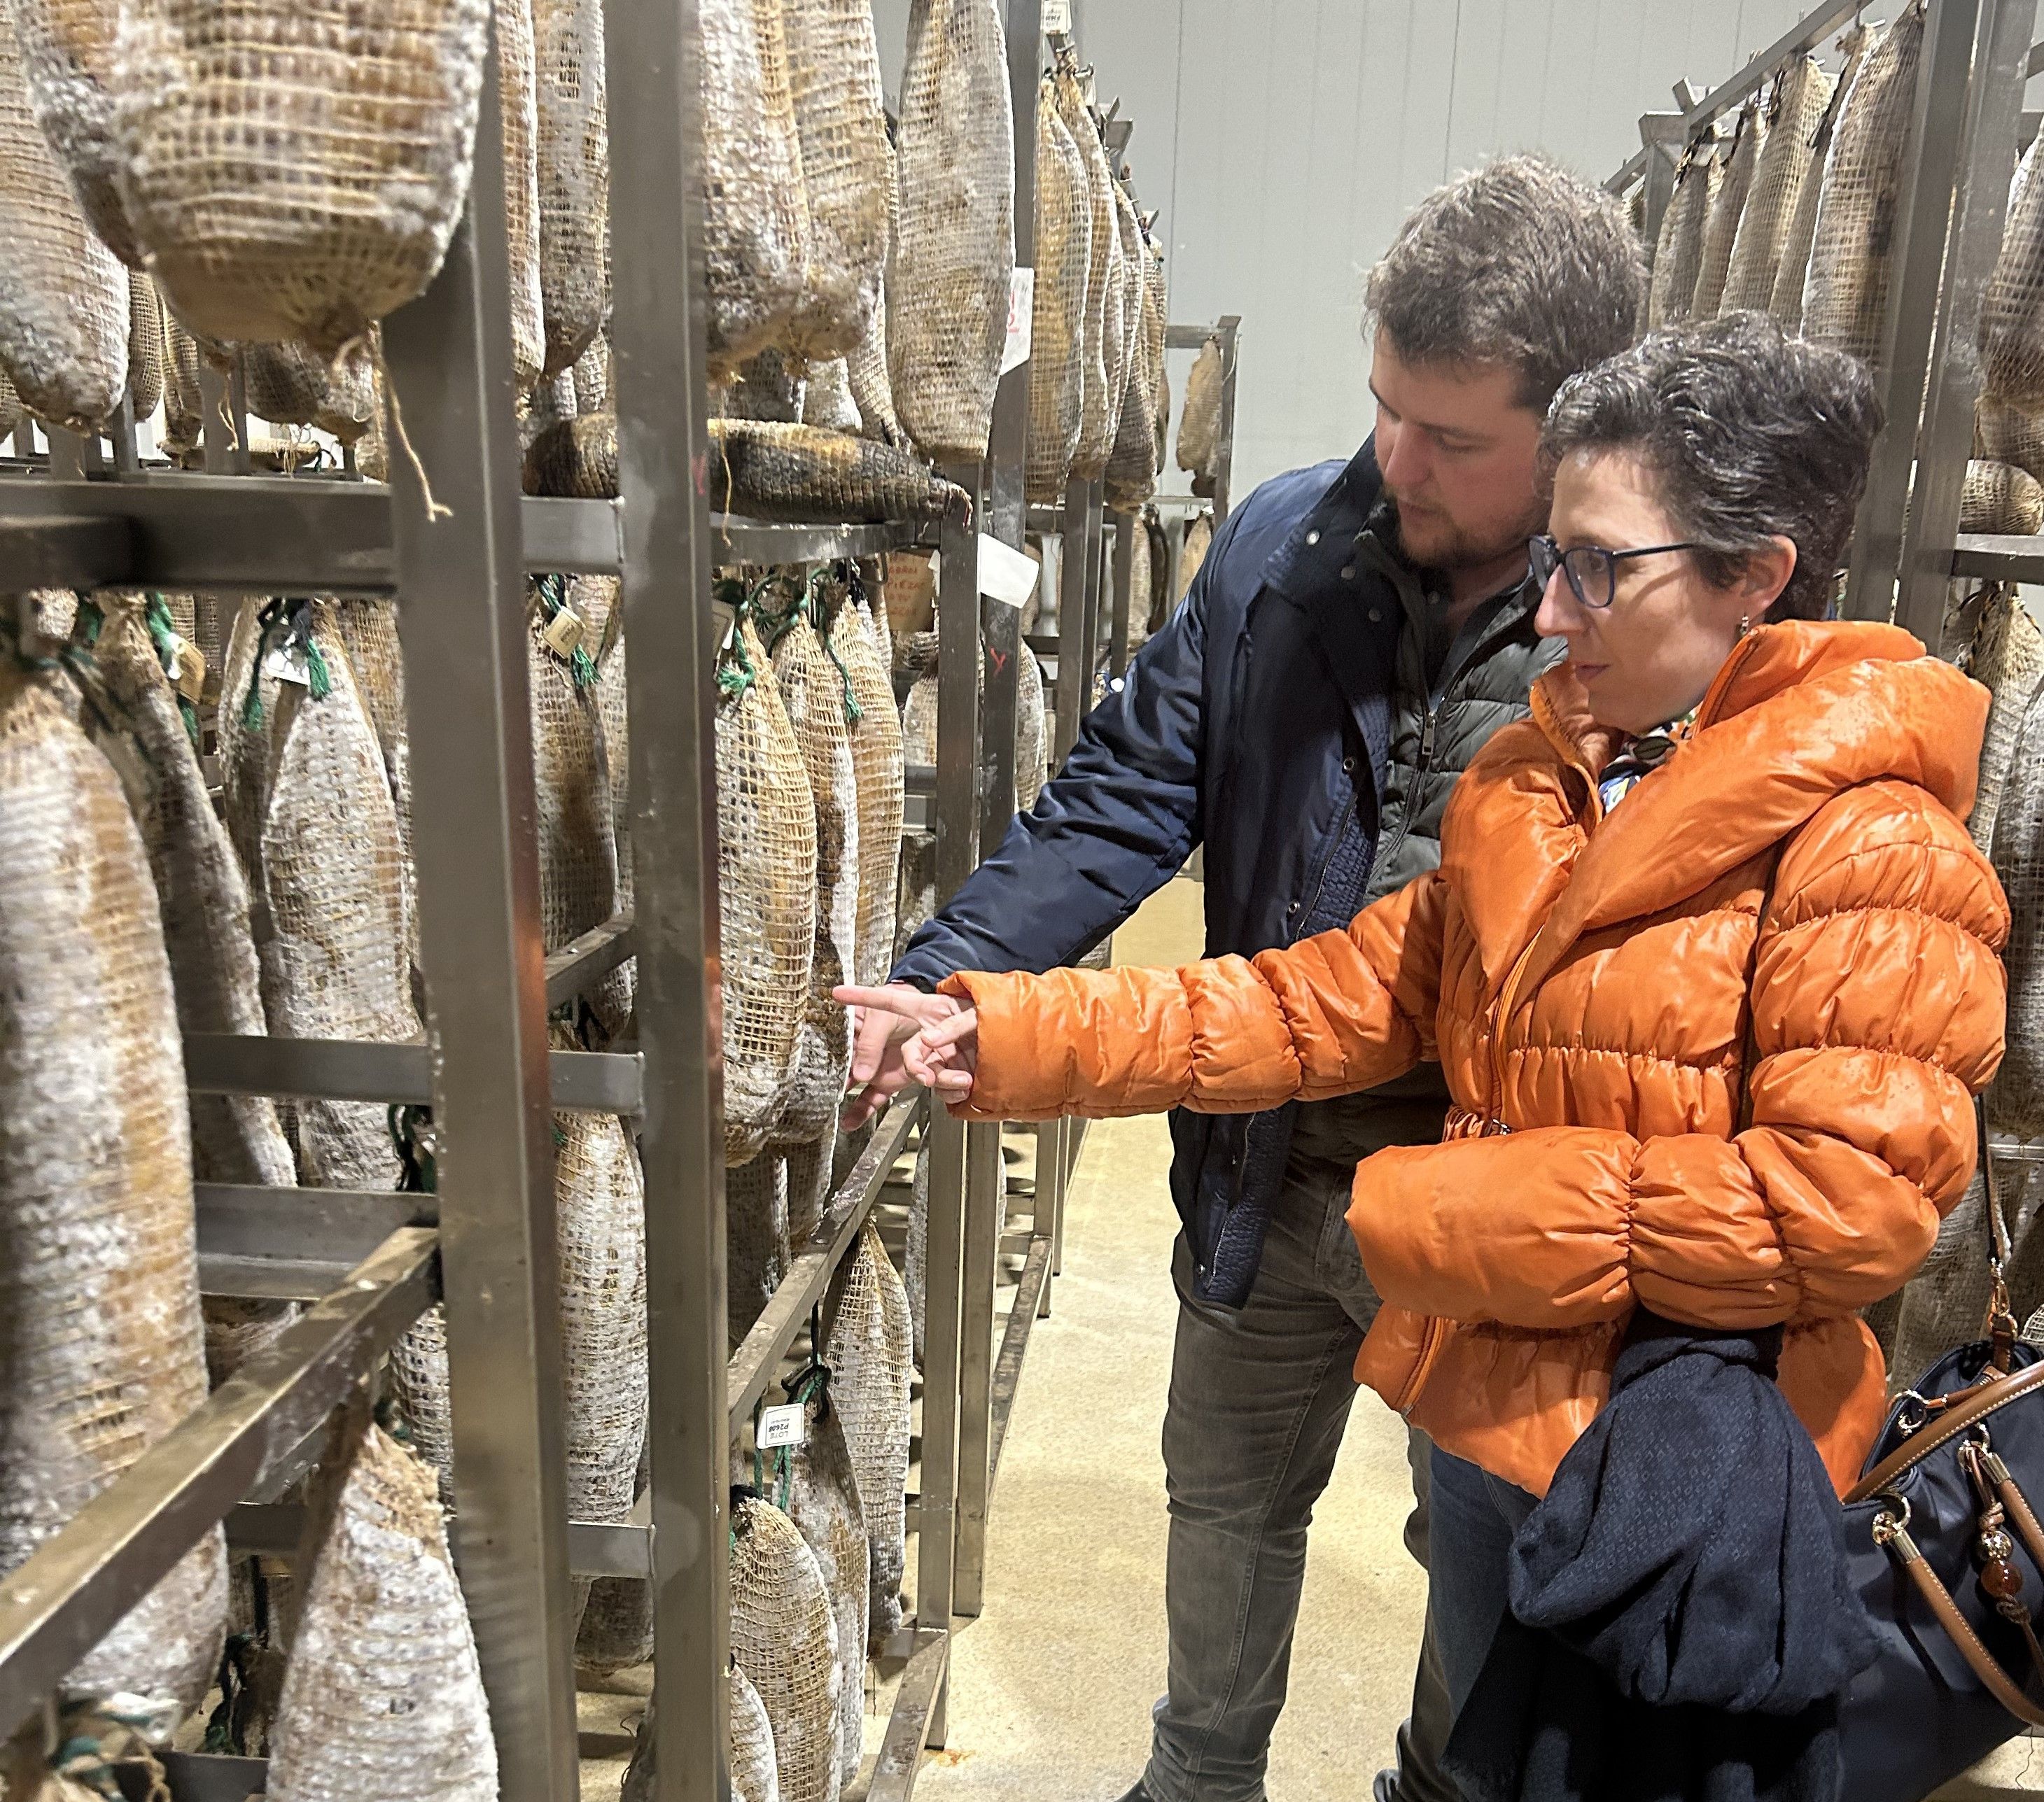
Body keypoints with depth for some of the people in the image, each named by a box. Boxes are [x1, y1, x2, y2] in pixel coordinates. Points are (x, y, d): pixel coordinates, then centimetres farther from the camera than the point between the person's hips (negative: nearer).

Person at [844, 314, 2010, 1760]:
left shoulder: (1869, 845, -19)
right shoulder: (1528, 788, 3)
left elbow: (1855, 1201, -25)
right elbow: (1341, 998, 0)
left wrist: (1452, 1215, -19)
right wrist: (1017, 1037, -8)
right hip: (1494, 1416, 7)